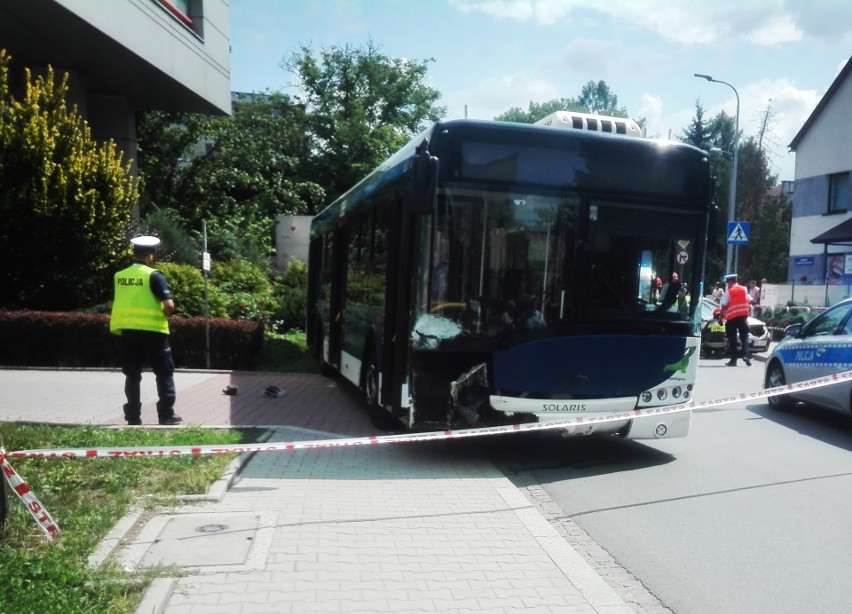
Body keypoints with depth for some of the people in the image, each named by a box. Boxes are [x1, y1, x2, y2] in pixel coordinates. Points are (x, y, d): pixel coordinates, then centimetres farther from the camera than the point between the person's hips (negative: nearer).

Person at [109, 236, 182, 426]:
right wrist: (165, 315, 3)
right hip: (151, 331, -5)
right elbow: (169, 305, -16)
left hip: (127, 331, 5)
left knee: (132, 375, 12)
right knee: (164, 374, 6)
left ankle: (133, 416, 13)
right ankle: (166, 415, 6)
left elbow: (113, 303, 14)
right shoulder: (154, 275, -9)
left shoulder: (119, 276, 7)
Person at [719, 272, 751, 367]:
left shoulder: (728, 291, -6)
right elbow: (748, 302, 10)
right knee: (744, 337, 9)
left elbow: (724, 306, -10)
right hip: (743, 316, 3)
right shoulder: (744, 289, 7)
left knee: (732, 339, 4)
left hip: (732, 317, -3)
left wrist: (721, 317, -4)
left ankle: (733, 360, 2)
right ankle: (746, 355, -10)